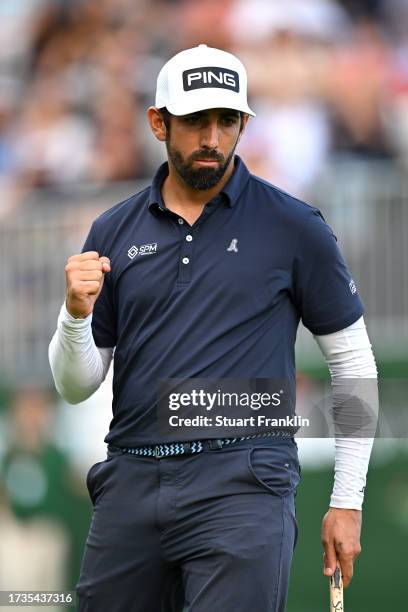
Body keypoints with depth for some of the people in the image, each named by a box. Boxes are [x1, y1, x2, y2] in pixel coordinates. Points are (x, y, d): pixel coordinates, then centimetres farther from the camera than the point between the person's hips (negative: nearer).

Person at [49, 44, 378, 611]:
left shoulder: (294, 228, 2)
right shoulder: (114, 232, 10)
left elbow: (353, 362, 7)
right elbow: (76, 386, 12)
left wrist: (348, 501, 3)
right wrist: (77, 312, -9)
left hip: (243, 485, -4)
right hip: (130, 483, 4)